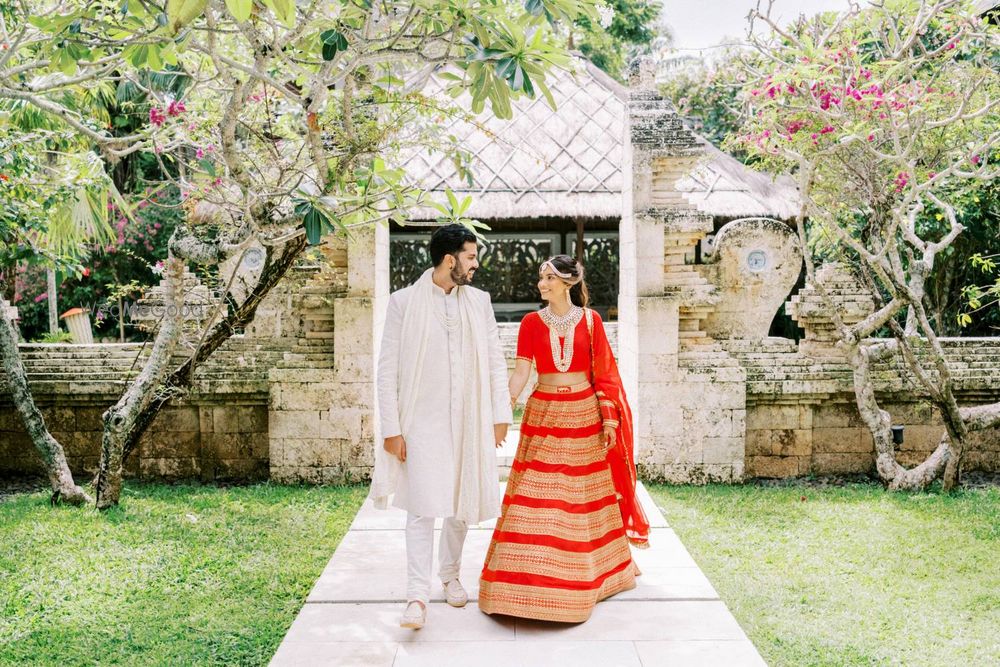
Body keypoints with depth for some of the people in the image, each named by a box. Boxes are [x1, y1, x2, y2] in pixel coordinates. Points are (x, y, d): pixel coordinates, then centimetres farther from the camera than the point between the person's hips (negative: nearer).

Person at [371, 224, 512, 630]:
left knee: (461, 504, 14)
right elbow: (387, 370, -4)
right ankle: (418, 596, -2)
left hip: (469, 421, 4)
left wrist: (500, 414, 5)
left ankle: (450, 575, 33)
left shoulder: (479, 301, 7)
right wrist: (391, 428, -9)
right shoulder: (404, 302, -4)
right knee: (423, 507, -9)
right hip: (422, 422, -4)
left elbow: (494, 361, 10)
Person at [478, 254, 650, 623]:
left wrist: (609, 418, -4)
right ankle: (532, 578, 12)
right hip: (544, 414, 0)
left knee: (585, 497, 10)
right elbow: (521, 372, -5)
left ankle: (588, 574, 29)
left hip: (584, 414, 0)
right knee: (535, 496, -1)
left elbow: (602, 372, 1)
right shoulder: (531, 322, 1)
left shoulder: (590, 320, 0)